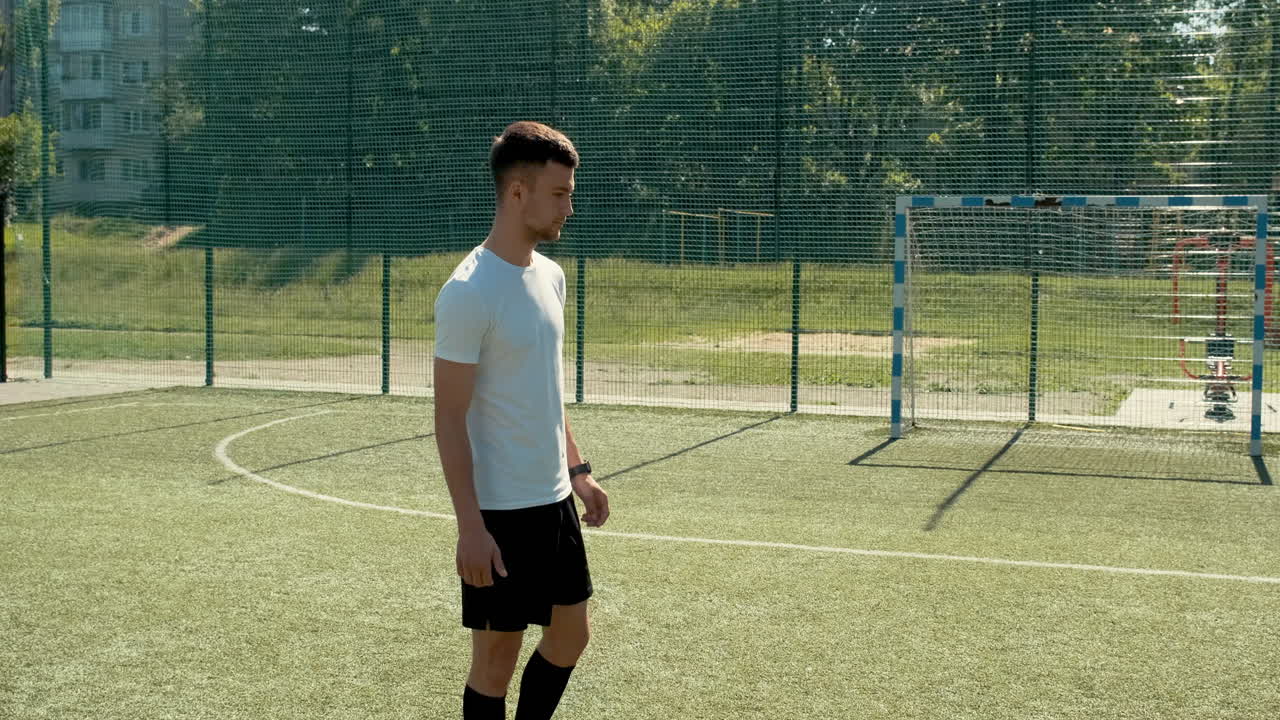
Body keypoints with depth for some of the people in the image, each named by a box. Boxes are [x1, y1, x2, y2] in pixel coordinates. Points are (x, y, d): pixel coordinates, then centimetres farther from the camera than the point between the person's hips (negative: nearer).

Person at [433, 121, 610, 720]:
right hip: (498, 512, -8)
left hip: (555, 500, 8)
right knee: (497, 658, 4)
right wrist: (471, 525, -21)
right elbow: (449, 418, -18)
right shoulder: (468, 293, -18)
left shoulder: (550, 276, 7)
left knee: (570, 634, 16)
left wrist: (577, 469, 16)